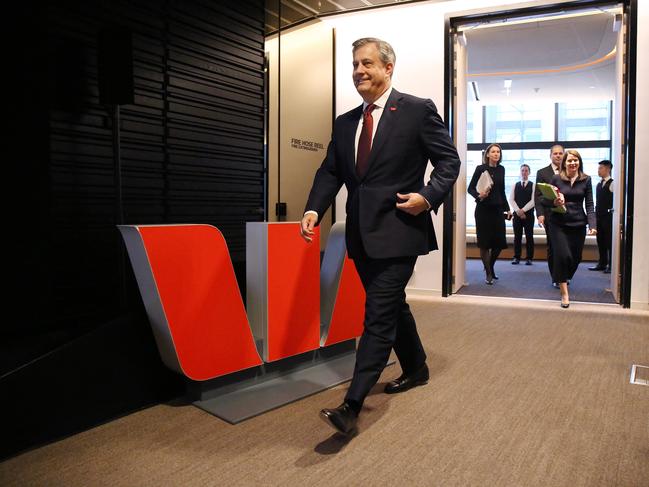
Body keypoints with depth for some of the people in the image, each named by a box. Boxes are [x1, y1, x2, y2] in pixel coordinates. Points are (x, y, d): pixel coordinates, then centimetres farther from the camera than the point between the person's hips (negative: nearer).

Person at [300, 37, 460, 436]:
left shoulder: (418, 110, -2)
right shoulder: (345, 123, 14)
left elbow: (449, 160, -1)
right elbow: (330, 172, 10)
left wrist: (429, 196, -18)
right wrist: (314, 209, -6)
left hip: (398, 230, -7)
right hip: (362, 234, 7)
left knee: (378, 314, -9)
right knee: (391, 306, 19)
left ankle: (352, 406, -7)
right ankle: (416, 369, 41)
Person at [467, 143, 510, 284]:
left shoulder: (501, 169, 9)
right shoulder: (480, 168, -4)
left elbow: (502, 191, 17)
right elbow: (470, 188, -3)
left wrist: (507, 208, 15)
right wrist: (479, 196, -21)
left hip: (498, 209, 4)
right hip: (483, 209, -4)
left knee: (499, 242, 3)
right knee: (484, 242, -1)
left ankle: (490, 267, 27)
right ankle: (488, 273, 12)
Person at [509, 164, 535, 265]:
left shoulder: (533, 185, 3)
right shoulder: (515, 185, 11)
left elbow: (533, 201, -6)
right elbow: (511, 200, 3)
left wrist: (523, 210, -14)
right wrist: (518, 210, -10)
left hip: (528, 214, -2)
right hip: (516, 214, 2)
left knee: (529, 236, 0)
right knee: (517, 236, 4)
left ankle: (529, 258, 4)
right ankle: (516, 257, 8)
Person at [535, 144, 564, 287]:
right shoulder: (542, 172, 6)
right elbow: (537, 195, 2)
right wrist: (540, 214, -8)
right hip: (550, 215, -1)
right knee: (552, 246, 1)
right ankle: (556, 278, 9)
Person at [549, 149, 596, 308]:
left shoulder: (586, 180, 3)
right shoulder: (556, 179, 0)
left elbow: (589, 204, 1)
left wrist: (592, 225, -10)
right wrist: (555, 202, -19)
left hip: (578, 224, 2)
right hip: (559, 224, -2)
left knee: (575, 257, 8)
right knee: (563, 256, -12)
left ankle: (564, 279, 39)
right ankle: (564, 294, -5)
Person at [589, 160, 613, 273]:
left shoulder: (612, 184, -8)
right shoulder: (599, 185, 15)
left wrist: (611, 211, -17)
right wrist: (596, 213, 12)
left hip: (608, 216, -7)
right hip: (599, 216, 7)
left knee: (609, 241, -3)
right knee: (600, 241, 10)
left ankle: (611, 265, 3)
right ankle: (602, 264, 17)